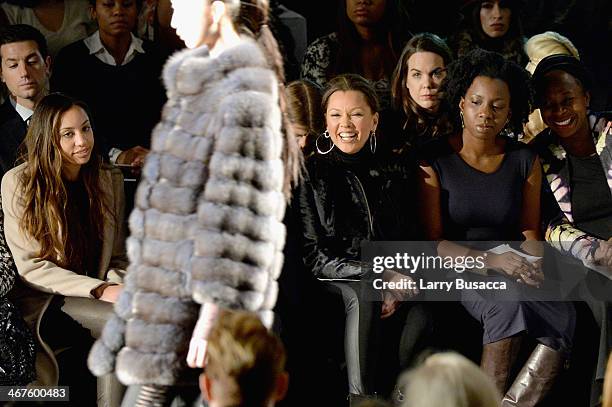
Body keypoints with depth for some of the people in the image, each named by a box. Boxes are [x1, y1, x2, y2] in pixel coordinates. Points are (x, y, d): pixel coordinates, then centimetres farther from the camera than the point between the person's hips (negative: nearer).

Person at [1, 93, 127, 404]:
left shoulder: (110, 181, 9)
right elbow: (31, 267, -10)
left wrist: (117, 287, -12)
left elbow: (118, 258, 13)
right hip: (40, 305, -4)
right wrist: (100, 291, -18)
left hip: (94, 305, 4)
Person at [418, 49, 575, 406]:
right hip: (459, 270, -3)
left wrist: (531, 265, -11)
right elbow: (434, 242, -7)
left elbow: (530, 230, 13)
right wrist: (492, 260, -20)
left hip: (513, 271, 3)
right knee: (508, 302, -37)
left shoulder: (525, 161, 7)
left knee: (565, 317, -28)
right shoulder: (434, 162, -4)